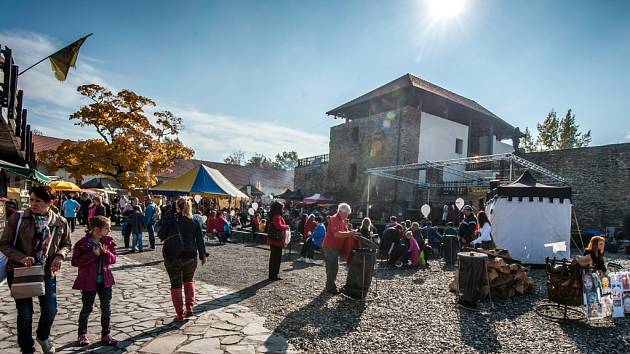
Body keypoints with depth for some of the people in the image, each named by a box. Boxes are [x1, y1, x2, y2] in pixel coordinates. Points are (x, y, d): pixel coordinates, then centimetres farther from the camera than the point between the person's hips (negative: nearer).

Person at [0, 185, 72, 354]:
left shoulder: (60, 222, -4)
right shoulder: (17, 218, -10)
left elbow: (67, 244, 9)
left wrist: (59, 255, -12)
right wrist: (21, 257, -22)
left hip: (47, 272, 2)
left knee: (50, 310, 8)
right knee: (25, 313, 5)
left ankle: (43, 336, 41)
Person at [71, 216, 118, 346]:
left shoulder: (108, 241, 1)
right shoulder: (83, 243, -12)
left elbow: (113, 259, 1)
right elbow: (75, 261, -16)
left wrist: (106, 253, -19)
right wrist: (93, 254, -24)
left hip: (105, 280, 4)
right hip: (89, 281, -4)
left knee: (106, 308, 8)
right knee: (87, 308, 11)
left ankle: (106, 334, 21)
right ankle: (82, 334, 32)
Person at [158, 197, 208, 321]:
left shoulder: (171, 220, -3)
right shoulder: (194, 221, 1)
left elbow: (160, 234, 1)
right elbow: (200, 240, 1)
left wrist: (167, 239, 21)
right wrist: (203, 255, 6)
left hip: (172, 257, -2)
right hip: (190, 256, 2)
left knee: (175, 284, 8)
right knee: (189, 280, 22)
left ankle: (180, 314, 10)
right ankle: (189, 308, 16)